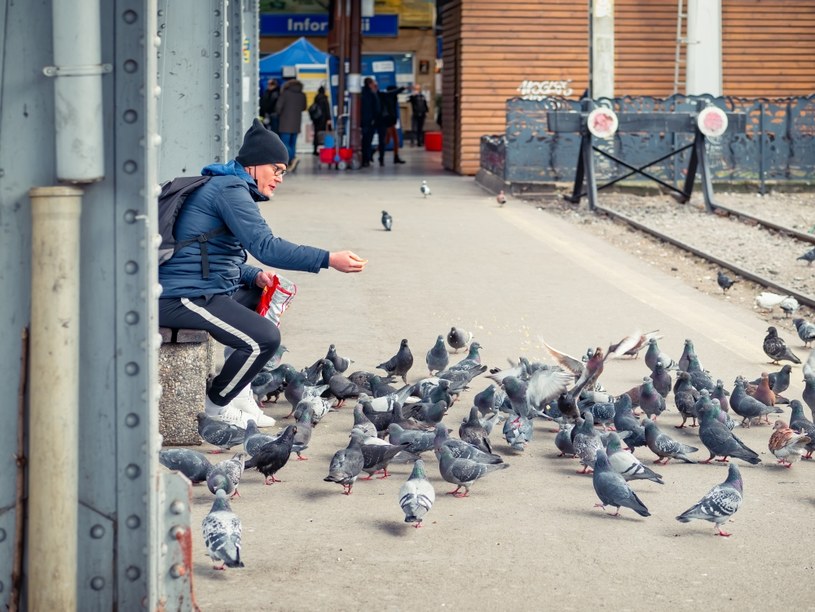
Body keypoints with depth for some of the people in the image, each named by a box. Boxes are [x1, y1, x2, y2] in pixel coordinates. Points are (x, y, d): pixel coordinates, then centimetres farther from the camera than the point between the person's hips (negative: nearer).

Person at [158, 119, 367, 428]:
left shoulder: (227, 186, 20)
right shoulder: (230, 188, -14)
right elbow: (266, 246, -25)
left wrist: (254, 275, 4)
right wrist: (328, 259, -26)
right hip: (185, 296, -11)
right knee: (264, 338, -21)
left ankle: (239, 393, 19)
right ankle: (215, 406, -3)